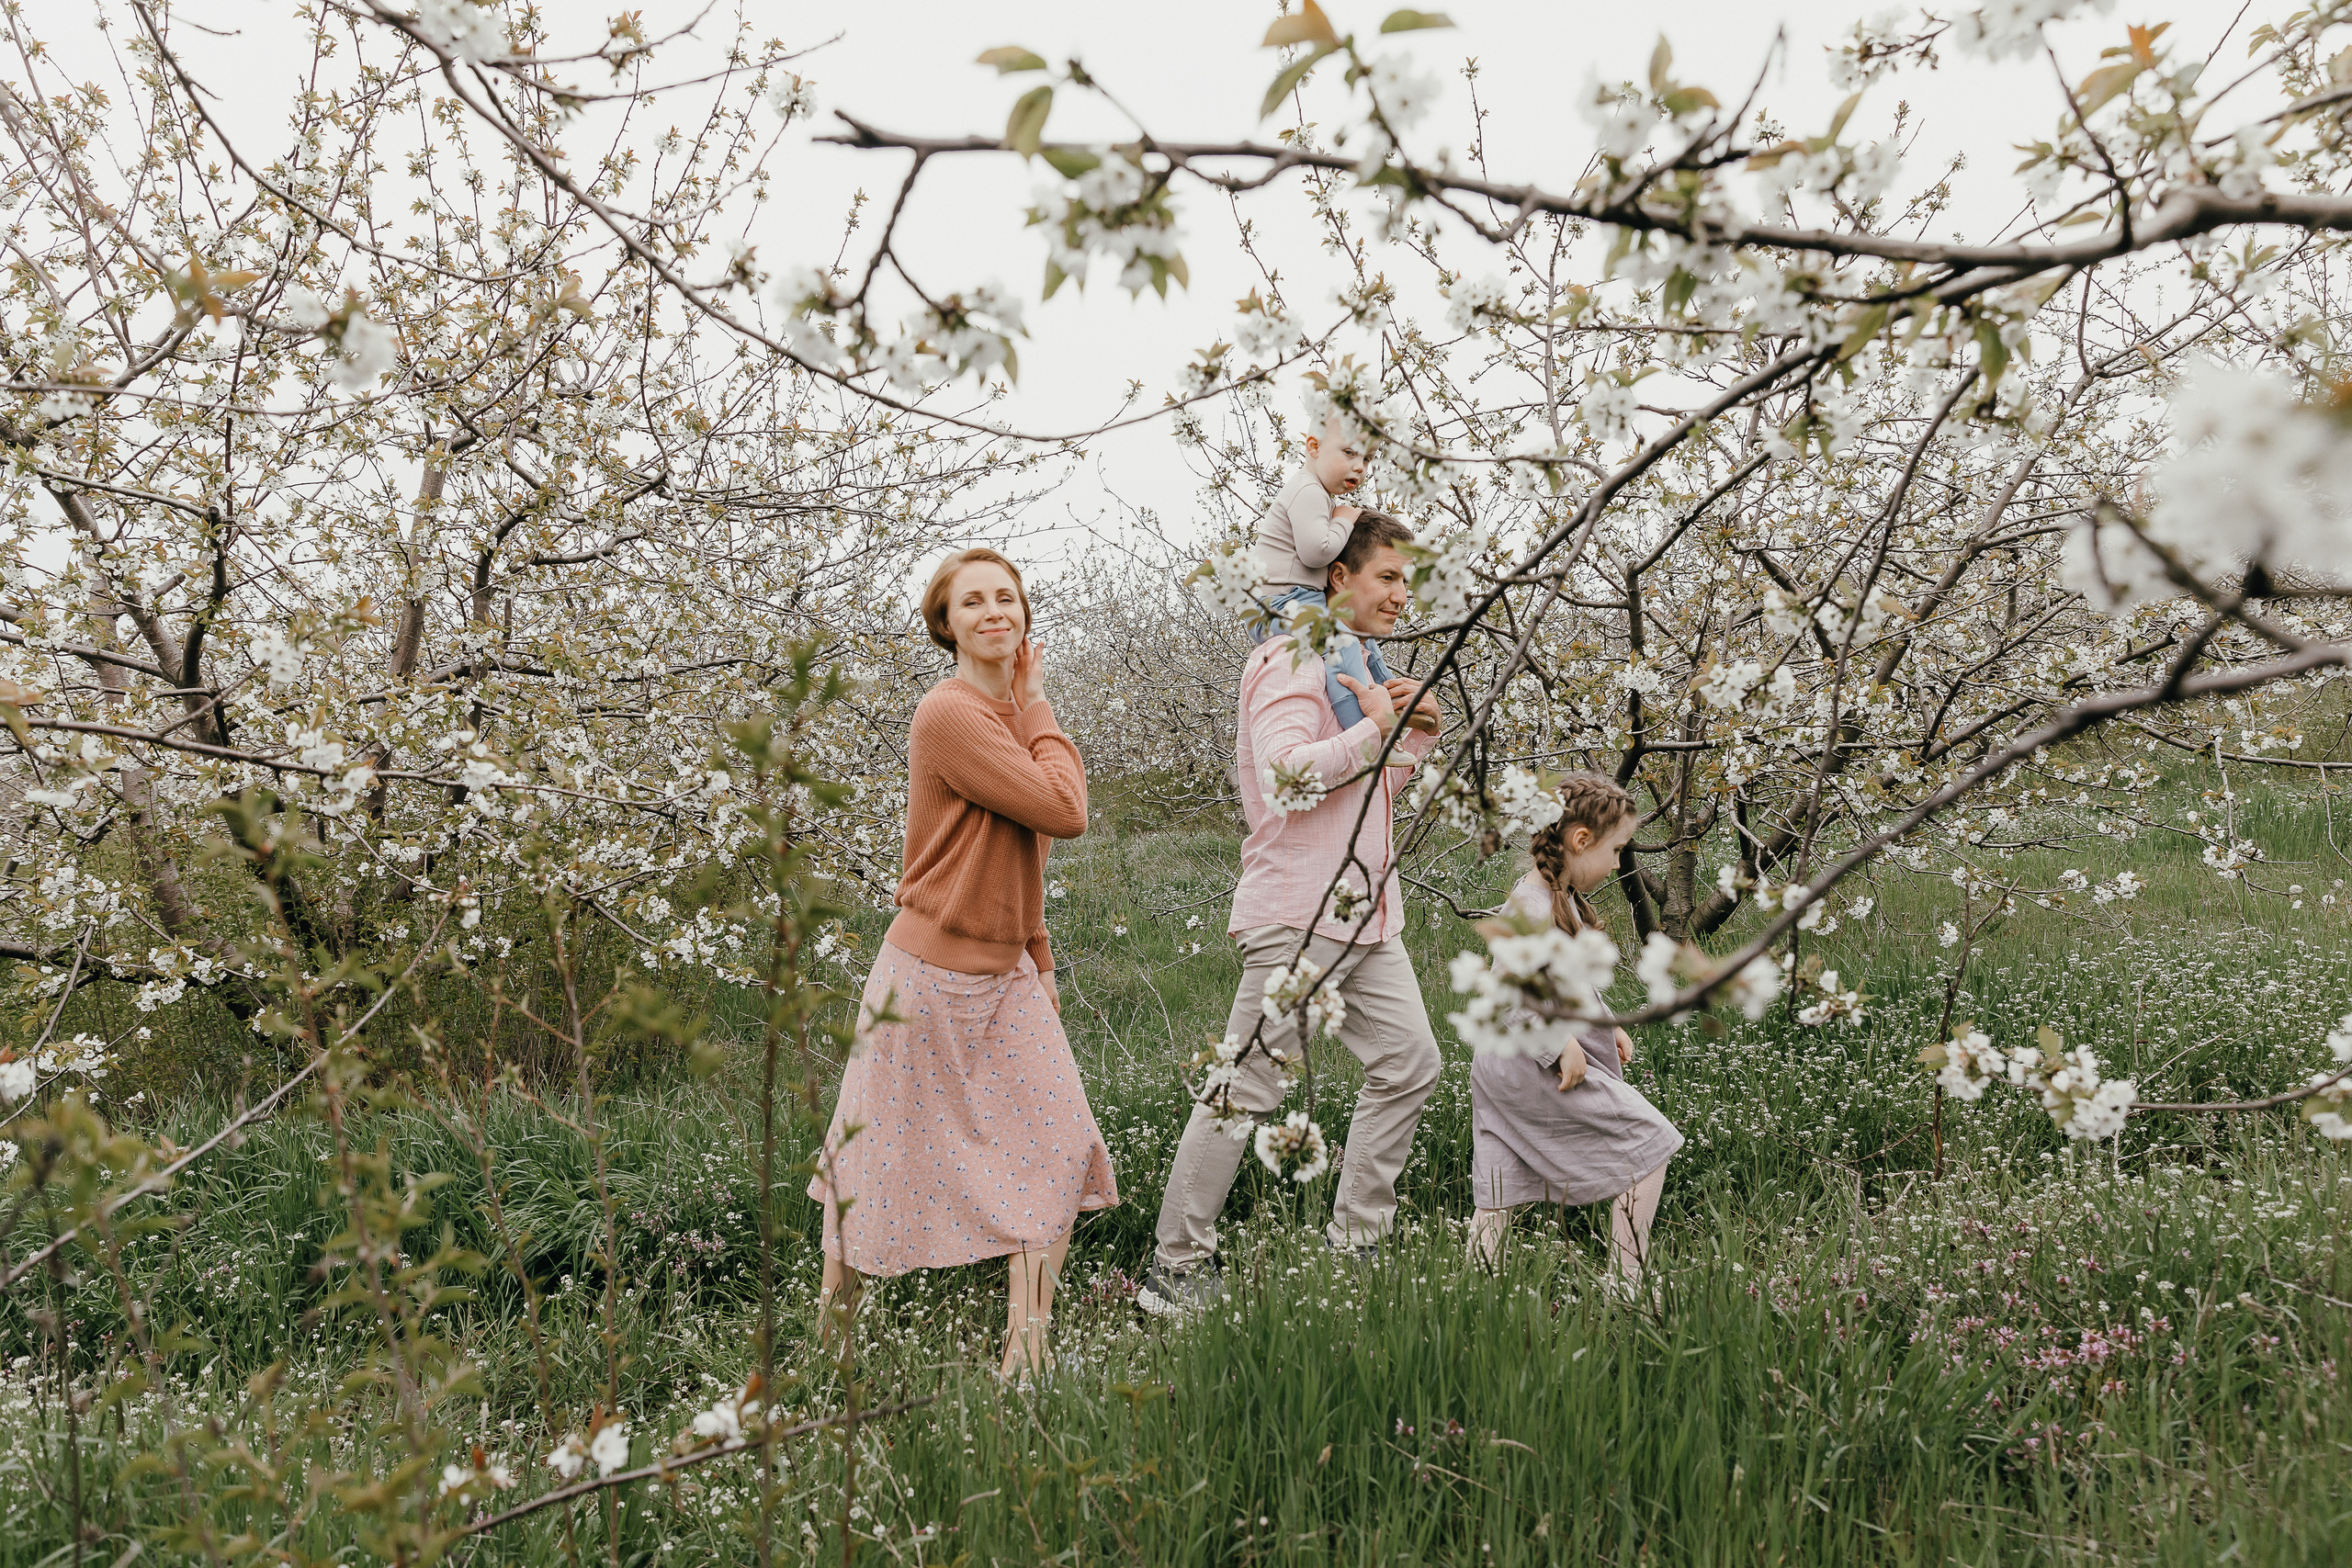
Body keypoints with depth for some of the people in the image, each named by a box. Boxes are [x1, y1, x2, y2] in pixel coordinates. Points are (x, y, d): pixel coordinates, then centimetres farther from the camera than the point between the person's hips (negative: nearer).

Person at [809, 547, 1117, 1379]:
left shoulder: (1013, 715, 9)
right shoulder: (950, 715, -20)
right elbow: (1065, 811, -23)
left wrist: (1039, 960, 15)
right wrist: (1038, 707, -11)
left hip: (1007, 974, 8)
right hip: (932, 974, -8)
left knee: (1058, 1147, 1)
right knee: (888, 1155, 9)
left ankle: (1025, 1352, 10)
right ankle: (833, 1310, 32)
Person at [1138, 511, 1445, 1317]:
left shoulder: (1357, 670, 21)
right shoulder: (1292, 663, -9)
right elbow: (1286, 774, -24)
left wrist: (1416, 737, 10)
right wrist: (1376, 725, -13)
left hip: (1365, 918, 10)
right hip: (1297, 917, -10)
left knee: (1409, 1063, 7)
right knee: (1248, 1087, -6)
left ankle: (1355, 1244, 17)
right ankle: (1176, 1267, 4)